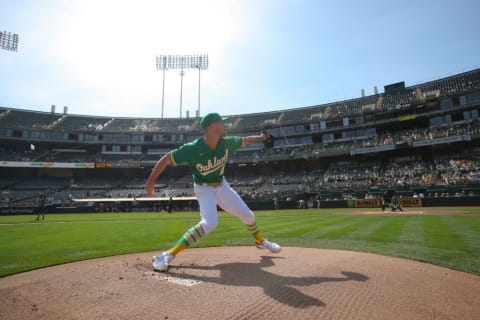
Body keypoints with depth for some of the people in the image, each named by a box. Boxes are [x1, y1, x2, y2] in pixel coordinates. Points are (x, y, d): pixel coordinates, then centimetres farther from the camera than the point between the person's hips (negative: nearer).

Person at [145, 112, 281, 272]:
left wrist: (261, 137, 6)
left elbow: (244, 140, 7)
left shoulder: (226, 143, -13)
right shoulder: (192, 149, -27)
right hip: (204, 189, -6)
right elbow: (166, 159, -22)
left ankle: (260, 241, 41)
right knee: (210, 223, -31)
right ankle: (168, 255, -24)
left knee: (248, 216, 11)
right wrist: (151, 181, -23)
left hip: (222, 186, 6)